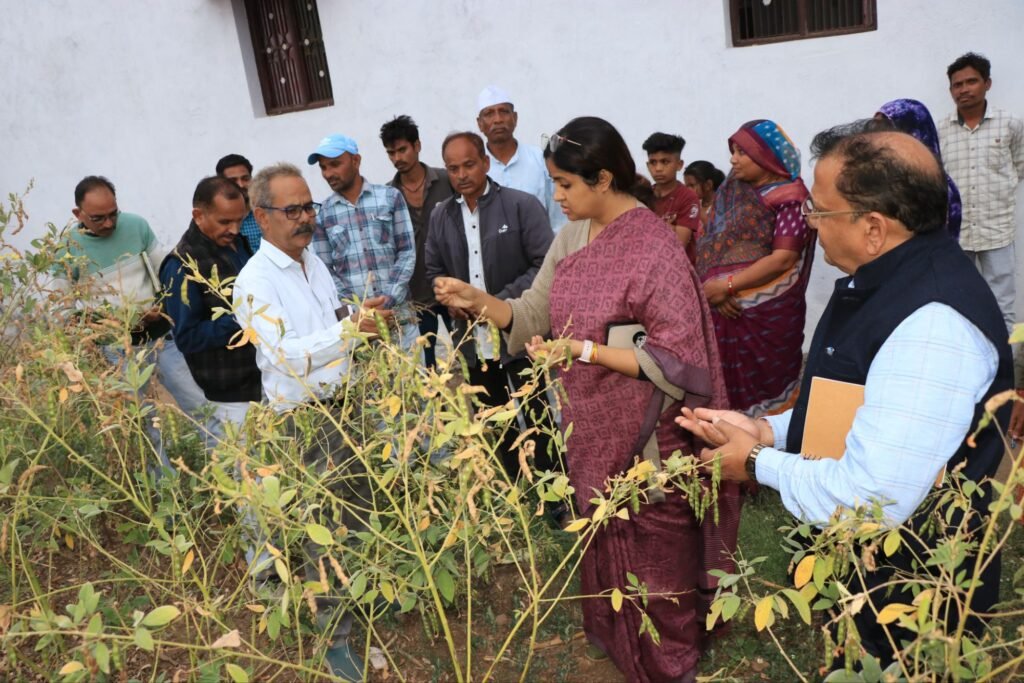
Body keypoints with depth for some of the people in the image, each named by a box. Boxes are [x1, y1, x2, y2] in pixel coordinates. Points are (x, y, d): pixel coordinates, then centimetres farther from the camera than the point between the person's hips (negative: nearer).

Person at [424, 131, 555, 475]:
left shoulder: (522, 205, -7)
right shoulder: (440, 216, 8)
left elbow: (546, 264, -10)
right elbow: (434, 270, 17)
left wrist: (501, 302, -18)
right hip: (474, 340, 5)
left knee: (538, 420, 3)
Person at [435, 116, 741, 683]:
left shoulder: (654, 248, -22)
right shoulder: (571, 238, 1)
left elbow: (676, 359, -23)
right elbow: (532, 316, 5)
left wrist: (585, 349, -26)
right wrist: (477, 301, -12)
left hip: (642, 435, -7)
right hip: (590, 426, 7)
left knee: (651, 550, 12)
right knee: (602, 538, 24)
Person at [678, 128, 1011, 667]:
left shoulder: (932, 324, -32)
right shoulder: (879, 281, 1)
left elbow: (873, 498, -35)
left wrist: (760, 464, -20)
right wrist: (767, 430, 0)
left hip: (907, 603, -9)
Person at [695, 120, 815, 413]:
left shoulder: (789, 198, -7)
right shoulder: (731, 193, 11)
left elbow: (783, 259, -15)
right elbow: (709, 247, 5)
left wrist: (726, 285, -17)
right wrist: (714, 289, -12)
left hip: (768, 313, -5)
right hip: (726, 311, 5)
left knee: (761, 391, 3)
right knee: (728, 388, 9)